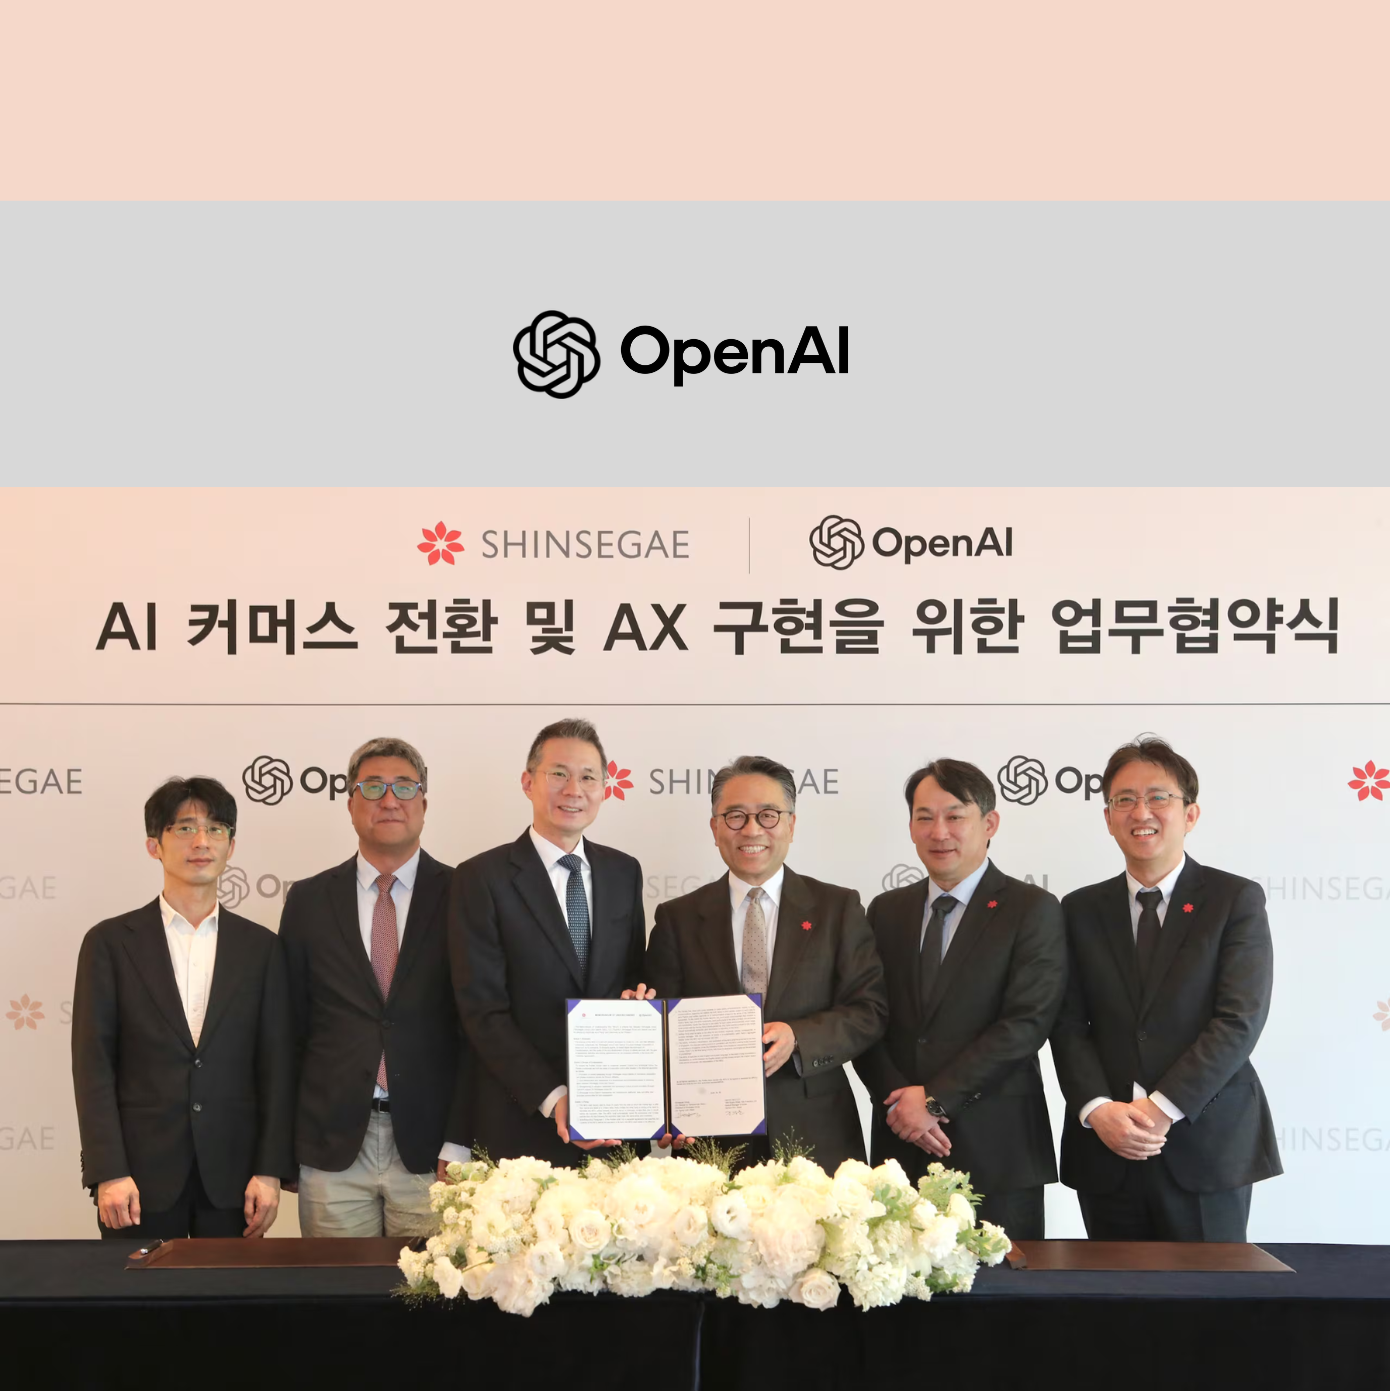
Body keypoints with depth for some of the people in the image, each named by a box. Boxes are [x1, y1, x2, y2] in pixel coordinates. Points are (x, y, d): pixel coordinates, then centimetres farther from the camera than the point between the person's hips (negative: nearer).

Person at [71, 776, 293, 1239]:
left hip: (232, 1179, 1)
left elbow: (275, 1065, 5)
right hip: (141, 1175, -1)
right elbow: (93, 1063, -2)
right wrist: (108, 1173, -9)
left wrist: (270, 1170, -2)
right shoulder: (110, 942, 2)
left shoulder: (259, 946, 7)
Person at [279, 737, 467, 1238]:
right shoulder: (309, 900, 8)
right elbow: (290, 1027, 9)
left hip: (430, 1148, -1)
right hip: (332, 1149, 2)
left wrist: (459, 1143, -8)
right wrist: (282, 1144, 6)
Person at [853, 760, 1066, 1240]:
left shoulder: (1033, 910, -1)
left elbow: (1026, 1023, -10)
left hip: (995, 1152, -3)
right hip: (901, 1147, 3)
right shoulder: (886, 911, 13)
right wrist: (900, 1103, -7)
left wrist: (935, 1097, -12)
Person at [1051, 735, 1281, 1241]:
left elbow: (1240, 1020, -9)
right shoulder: (1082, 910, 10)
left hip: (1208, 1148, -3)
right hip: (1106, 1153, 3)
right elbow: (1069, 1025, 4)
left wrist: (1161, 1108, -16)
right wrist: (1098, 1109, -13)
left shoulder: (1236, 899, 0)